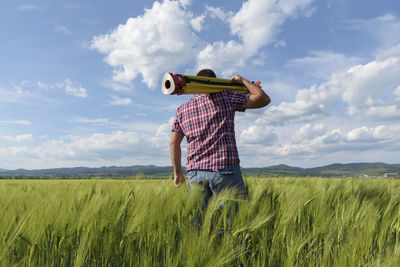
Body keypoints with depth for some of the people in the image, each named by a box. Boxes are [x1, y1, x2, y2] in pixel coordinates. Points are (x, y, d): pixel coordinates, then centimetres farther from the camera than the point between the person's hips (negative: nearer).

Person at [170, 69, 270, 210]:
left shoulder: (182, 109, 16)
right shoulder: (224, 97, 3)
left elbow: (174, 143, 16)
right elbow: (264, 99, 3)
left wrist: (177, 172, 25)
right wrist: (242, 80, 17)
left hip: (195, 172, 4)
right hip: (225, 168, -4)